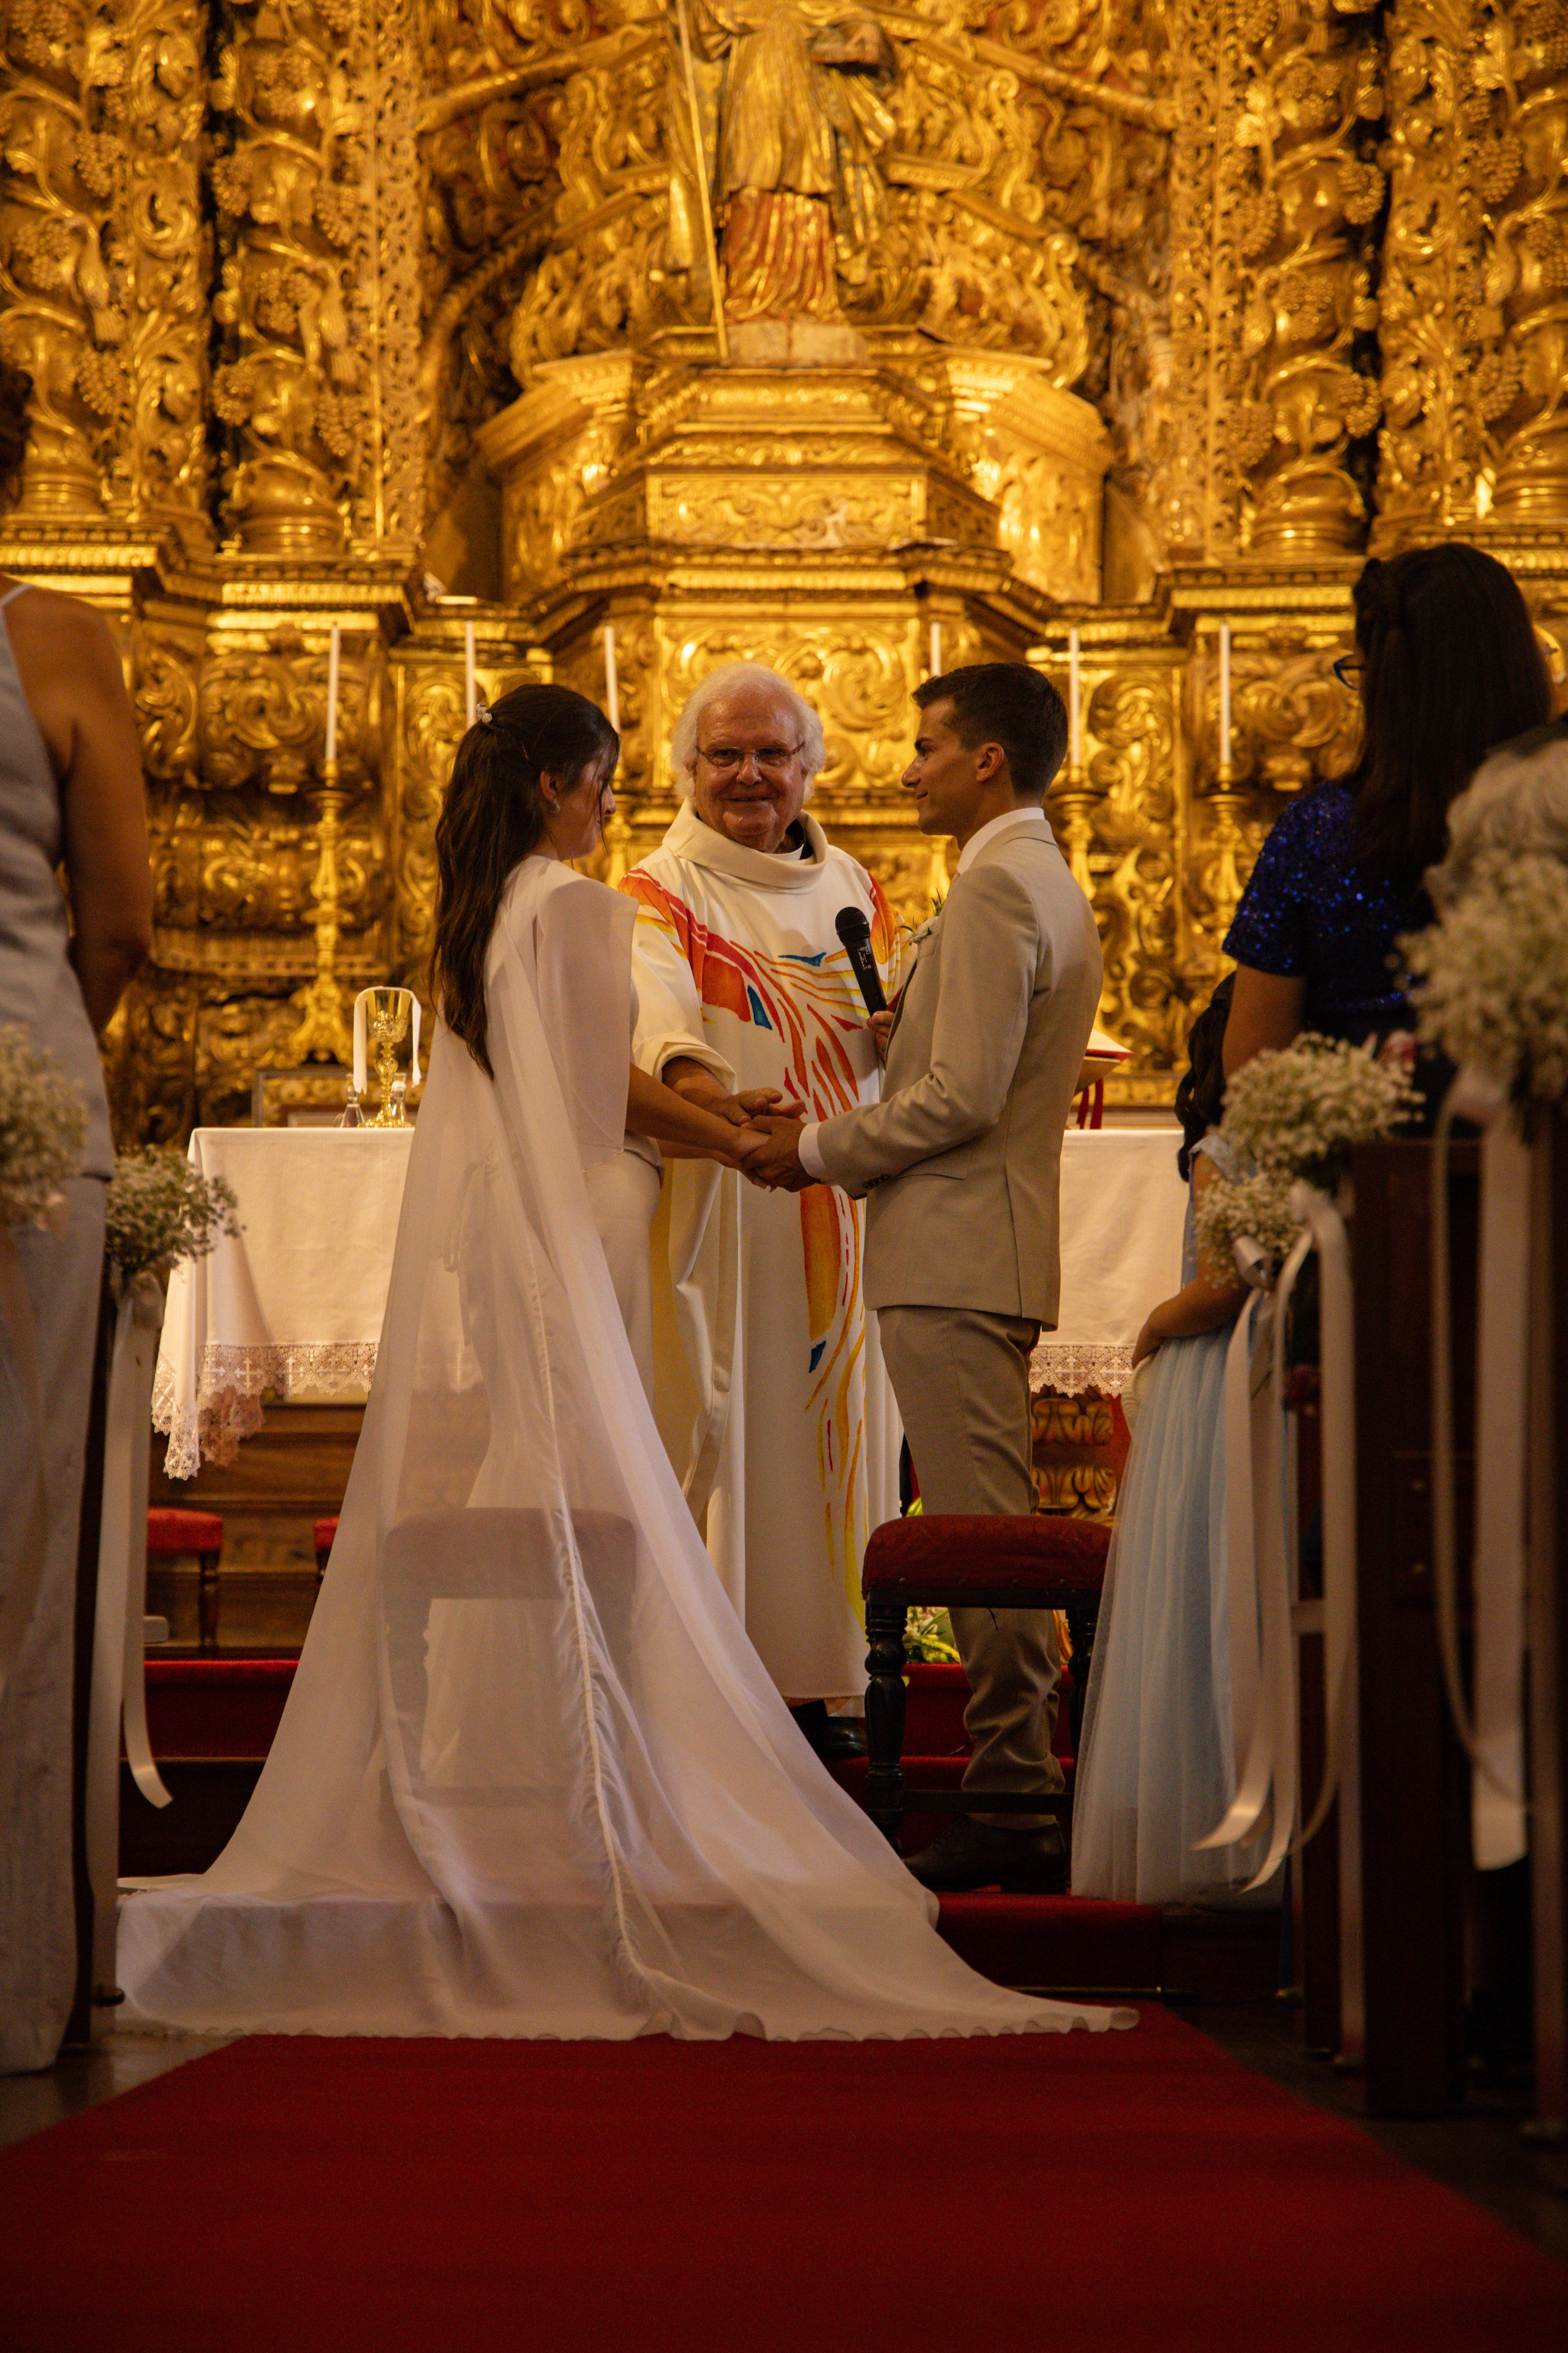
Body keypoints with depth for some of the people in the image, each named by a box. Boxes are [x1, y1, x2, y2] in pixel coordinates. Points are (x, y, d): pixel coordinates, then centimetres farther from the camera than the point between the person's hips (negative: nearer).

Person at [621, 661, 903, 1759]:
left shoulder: (848, 883, 17)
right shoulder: (658, 893, -2)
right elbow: (654, 1010, -22)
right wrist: (699, 1086, -43)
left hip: (838, 1196, 5)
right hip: (716, 1198, -5)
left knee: (828, 1414, 6)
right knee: (712, 1417, -7)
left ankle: (814, 1673, 12)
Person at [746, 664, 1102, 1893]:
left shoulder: (996, 887, -13)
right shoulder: (1046, 883, 20)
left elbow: (963, 1095, -19)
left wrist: (822, 1148, -9)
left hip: (959, 1252, -11)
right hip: (986, 1248, 11)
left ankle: (1014, 1809, -6)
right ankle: (1025, 1794, 16)